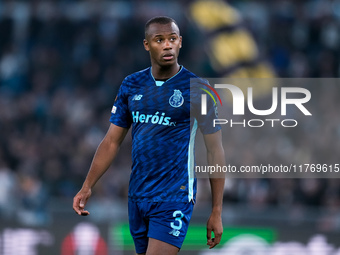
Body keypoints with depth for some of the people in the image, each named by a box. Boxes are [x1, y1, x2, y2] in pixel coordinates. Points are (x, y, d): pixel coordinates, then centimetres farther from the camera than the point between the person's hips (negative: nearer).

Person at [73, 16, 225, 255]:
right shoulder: (131, 85, 7)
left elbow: (215, 150, -2)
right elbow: (112, 142, 11)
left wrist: (217, 212, -5)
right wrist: (87, 187, 1)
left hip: (174, 197, -5)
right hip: (137, 197, 5)